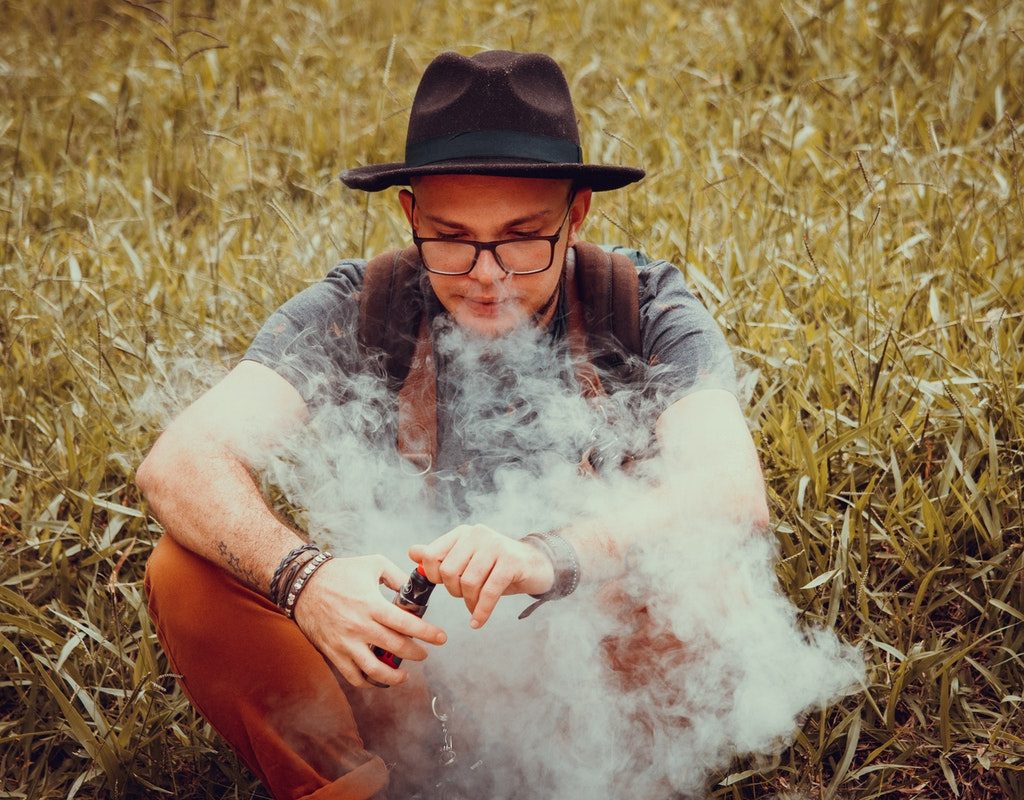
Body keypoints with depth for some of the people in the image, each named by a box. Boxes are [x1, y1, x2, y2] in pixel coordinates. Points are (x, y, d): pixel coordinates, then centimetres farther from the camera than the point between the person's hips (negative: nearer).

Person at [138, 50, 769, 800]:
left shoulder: (648, 314, -13)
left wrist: (553, 558, -48)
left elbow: (736, 495, -30)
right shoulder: (355, 312, -12)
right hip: (398, 671, 1)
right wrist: (300, 574, -43)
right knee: (188, 572, -20)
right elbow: (178, 463, -23)